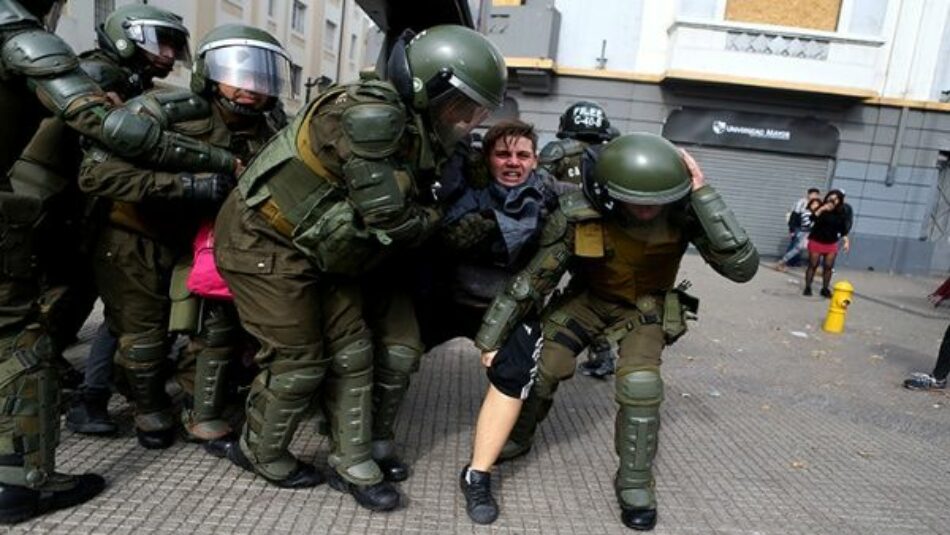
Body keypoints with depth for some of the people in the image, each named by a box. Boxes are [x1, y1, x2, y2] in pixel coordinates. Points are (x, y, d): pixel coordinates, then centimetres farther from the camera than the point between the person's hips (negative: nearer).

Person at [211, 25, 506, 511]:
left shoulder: (414, 130, 3)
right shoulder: (369, 114, -28)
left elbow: (413, 209, 10)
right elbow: (388, 217, -27)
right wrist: (431, 218, -7)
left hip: (318, 252, 9)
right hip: (264, 243, -9)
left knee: (352, 352, 8)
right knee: (298, 362, 2)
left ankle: (352, 466, 22)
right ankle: (260, 453, 29)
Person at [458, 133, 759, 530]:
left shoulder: (684, 210, -31)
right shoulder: (576, 215, -32)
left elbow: (743, 267, -37)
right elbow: (531, 278, -21)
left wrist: (703, 196, -44)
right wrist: (490, 338, -12)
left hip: (647, 305, 0)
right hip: (589, 297, 1)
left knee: (640, 385, -19)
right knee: (539, 366, -3)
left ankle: (635, 485, 6)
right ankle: (515, 437, 29)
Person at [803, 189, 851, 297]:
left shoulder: (842, 213, -2)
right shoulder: (821, 208, -11)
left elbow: (843, 229, 6)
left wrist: (846, 241, -2)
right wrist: (821, 210, -37)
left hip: (831, 243, 3)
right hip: (816, 241, -3)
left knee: (828, 267, 3)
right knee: (813, 265, 2)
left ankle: (825, 289, 13)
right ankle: (807, 287, 9)